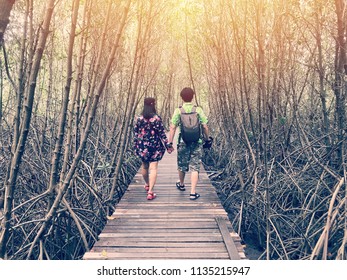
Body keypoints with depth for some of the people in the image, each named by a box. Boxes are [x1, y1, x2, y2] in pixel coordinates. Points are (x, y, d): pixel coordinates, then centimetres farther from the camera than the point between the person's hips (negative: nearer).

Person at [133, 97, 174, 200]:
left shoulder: (139, 119, -3)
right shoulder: (157, 118, -12)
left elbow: (135, 134, 3)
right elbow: (162, 134, -9)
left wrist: (135, 146, 14)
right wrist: (168, 146, 0)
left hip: (142, 146, 4)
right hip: (155, 146, -3)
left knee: (144, 166, 22)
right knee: (153, 168, -1)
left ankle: (147, 184, 43)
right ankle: (150, 192, -7)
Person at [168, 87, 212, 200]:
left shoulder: (178, 111, -6)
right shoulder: (198, 110, -4)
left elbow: (172, 128, -8)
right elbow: (205, 127, -3)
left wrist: (170, 142, -3)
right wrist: (207, 139, 11)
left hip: (183, 142, 0)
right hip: (197, 142, 0)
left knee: (182, 165, 19)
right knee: (194, 168, 3)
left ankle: (181, 185, 42)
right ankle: (193, 192, -1)